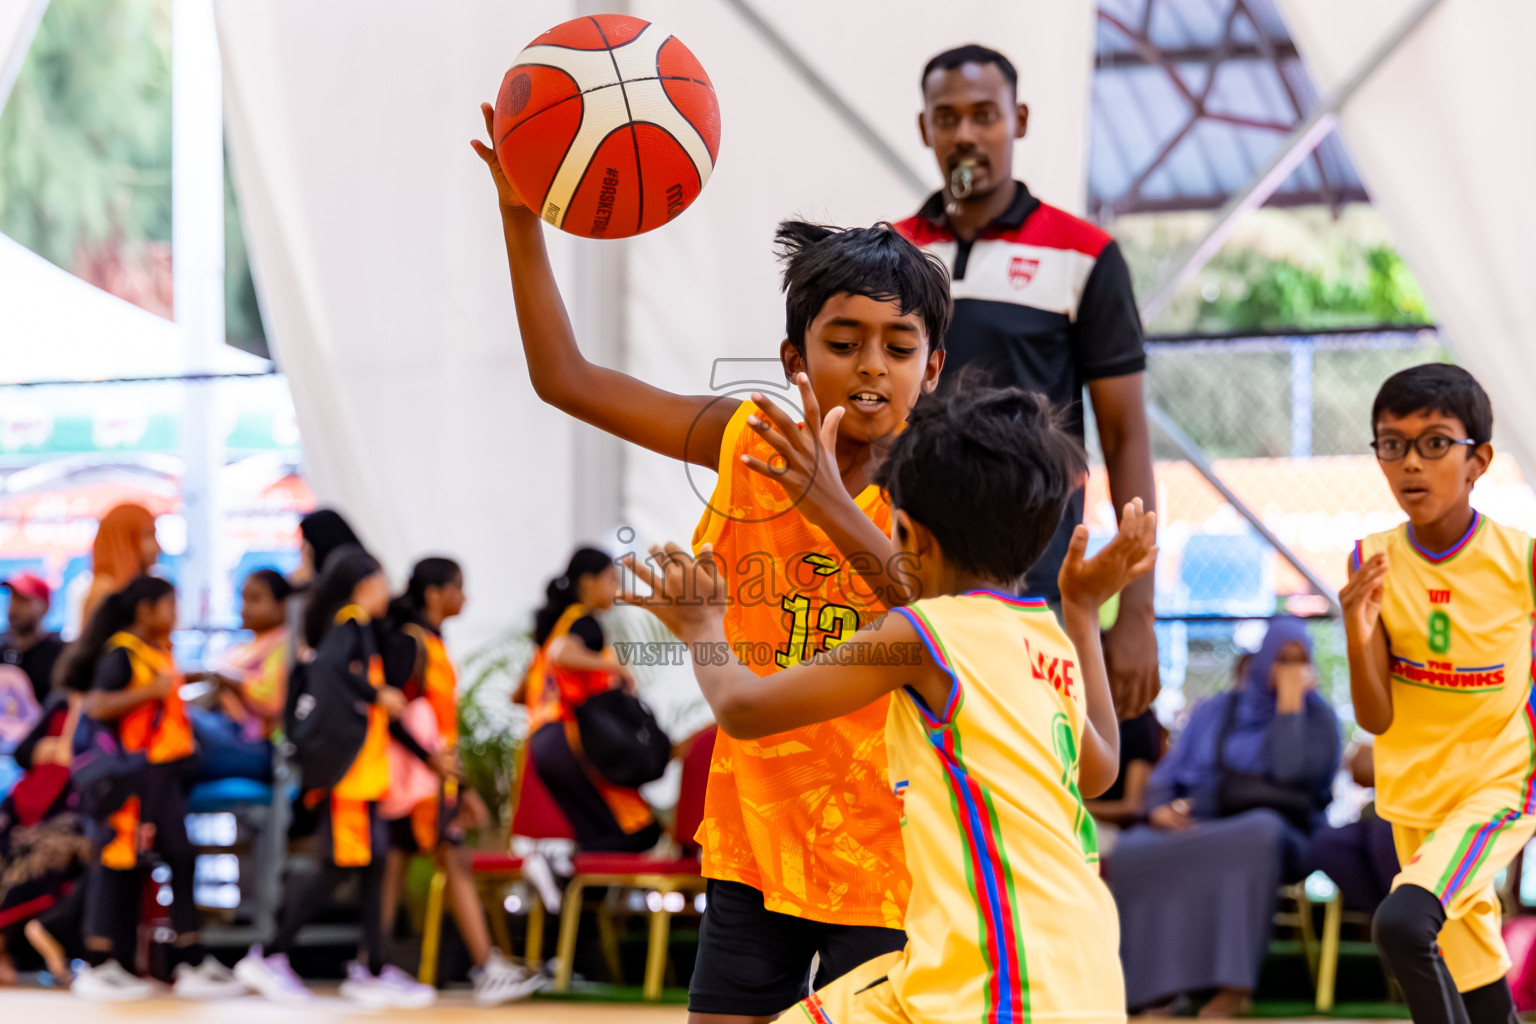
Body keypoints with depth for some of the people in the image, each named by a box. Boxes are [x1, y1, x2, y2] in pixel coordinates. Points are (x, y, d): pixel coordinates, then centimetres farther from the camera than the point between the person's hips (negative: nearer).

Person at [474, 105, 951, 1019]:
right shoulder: (746, 442, -1)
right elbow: (565, 378, 3)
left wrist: (838, 515, -37)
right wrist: (521, 211, -5)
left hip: (880, 860, -3)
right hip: (754, 838, 4)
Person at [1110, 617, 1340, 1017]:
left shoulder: (1317, 717, 9)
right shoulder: (1214, 712, 19)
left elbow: (1292, 774, -11)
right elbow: (1167, 776, 15)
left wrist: (1290, 703, -7)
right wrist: (1161, 808, -8)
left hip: (1275, 833, -3)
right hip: (1201, 829, 3)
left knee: (1260, 833, -42)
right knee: (1133, 848, -31)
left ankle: (1234, 987, -42)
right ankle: (1153, 983, -29)